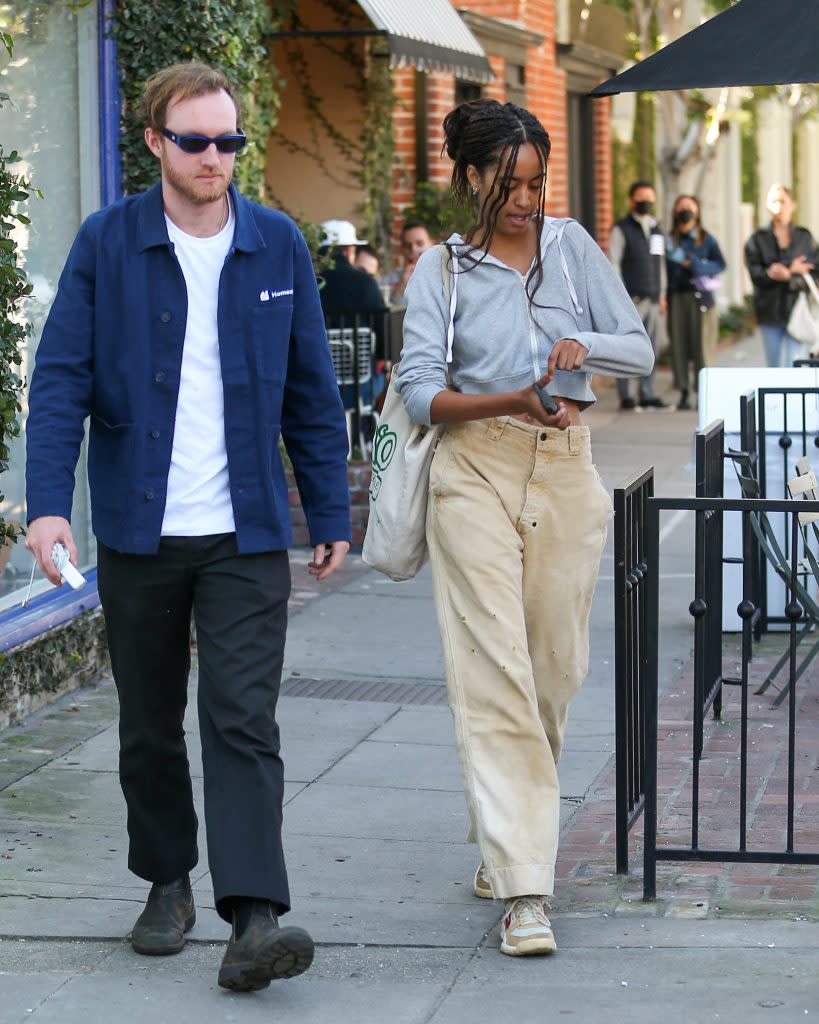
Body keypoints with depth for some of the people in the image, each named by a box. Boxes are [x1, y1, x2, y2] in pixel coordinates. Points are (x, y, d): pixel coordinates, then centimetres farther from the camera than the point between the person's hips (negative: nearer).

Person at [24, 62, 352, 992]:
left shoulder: (278, 246, 4)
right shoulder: (106, 244, 0)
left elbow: (311, 391, 10)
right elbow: (62, 379, -4)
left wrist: (330, 514, 9)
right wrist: (48, 503, -16)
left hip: (246, 533, 0)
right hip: (138, 531, 1)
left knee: (243, 722, -11)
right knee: (150, 726, 12)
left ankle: (254, 918, -17)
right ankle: (168, 886, 30)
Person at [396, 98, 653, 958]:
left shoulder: (570, 246, 9)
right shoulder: (442, 270, 2)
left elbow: (641, 350, 6)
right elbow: (419, 390, -7)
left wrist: (584, 345, -16)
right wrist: (507, 402, -23)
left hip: (564, 474, 3)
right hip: (476, 474, -3)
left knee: (554, 669, 7)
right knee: (494, 673, -10)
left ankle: (504, 839, 28)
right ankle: (523, 886, -13)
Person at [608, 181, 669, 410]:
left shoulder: (657, 230, 20)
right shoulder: (621, 229, 1)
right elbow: (613, 263, -4)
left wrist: (662, 294, 18)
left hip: (653, 300, 6)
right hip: (631, 300, -6)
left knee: (650, 348, 4)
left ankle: (647, 394, 8)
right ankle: (625, 396, -5)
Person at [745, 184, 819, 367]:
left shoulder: (804, 237, 8)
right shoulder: (758, 239, 5)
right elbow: (755, 273, -7)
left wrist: (788, 276, -20)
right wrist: (792, 272, -19)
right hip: (769, 310, 1)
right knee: (773, 365, 8)